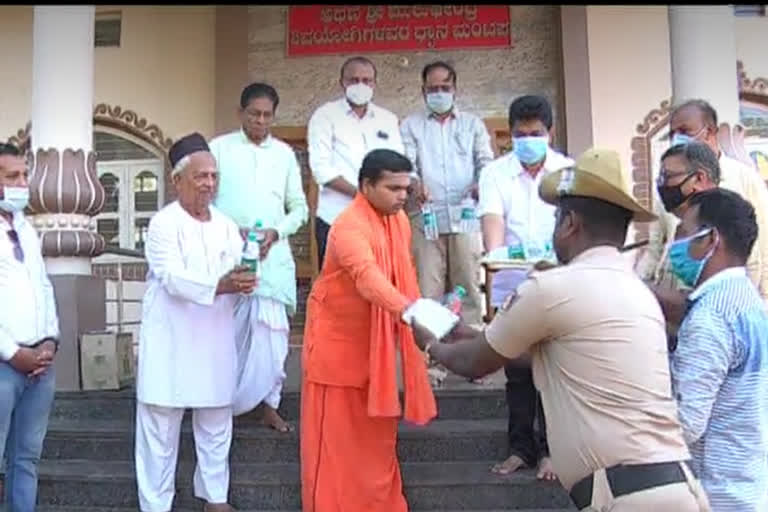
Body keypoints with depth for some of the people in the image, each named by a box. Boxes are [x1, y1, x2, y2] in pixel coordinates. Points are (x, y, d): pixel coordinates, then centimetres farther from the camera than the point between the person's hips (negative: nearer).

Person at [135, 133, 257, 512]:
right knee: (161, 428, 2)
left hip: (214, 342, 5)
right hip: (170, 343, -5)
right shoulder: (163, 223, -8)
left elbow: (237, 274, 1)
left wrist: (242, 281, -23)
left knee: (216, 426, 15)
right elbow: (172, 278, -20)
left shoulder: (226, 226, 9)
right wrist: (220, 285, -34)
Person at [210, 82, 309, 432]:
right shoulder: (219, 148, 5)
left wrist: (276, 232, -6)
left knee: (272, 331, 0)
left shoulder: (285, 153, 11)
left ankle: (270, 404, 12)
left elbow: (299, 207, 12)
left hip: (272, 255, 2)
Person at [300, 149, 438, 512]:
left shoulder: (399, 220, 2)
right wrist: (410, 311, -55)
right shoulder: (349, 226, -24)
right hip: (338, 339, -7)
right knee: (336, 430, 3)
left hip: (377, 339, 7)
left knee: (376, 428, 14)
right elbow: (368, 276, -41)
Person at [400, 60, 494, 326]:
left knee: (468, 285, 0)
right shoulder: (411, 125, 15)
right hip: (425, 218, -1)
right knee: (428, 288, -3)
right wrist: (414, 182, -22)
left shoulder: (473, 124, 17)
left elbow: (486, 161, 7)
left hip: (465, 217, 1)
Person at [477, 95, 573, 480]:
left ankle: (549, 448, 19)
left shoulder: (568, 171, 1)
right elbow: (492, 220, -12)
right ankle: (520, 446, 23)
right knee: (517, 372, 9)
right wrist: (493, 253, -32)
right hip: (510, 288, 1)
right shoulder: (494, 173, 1)